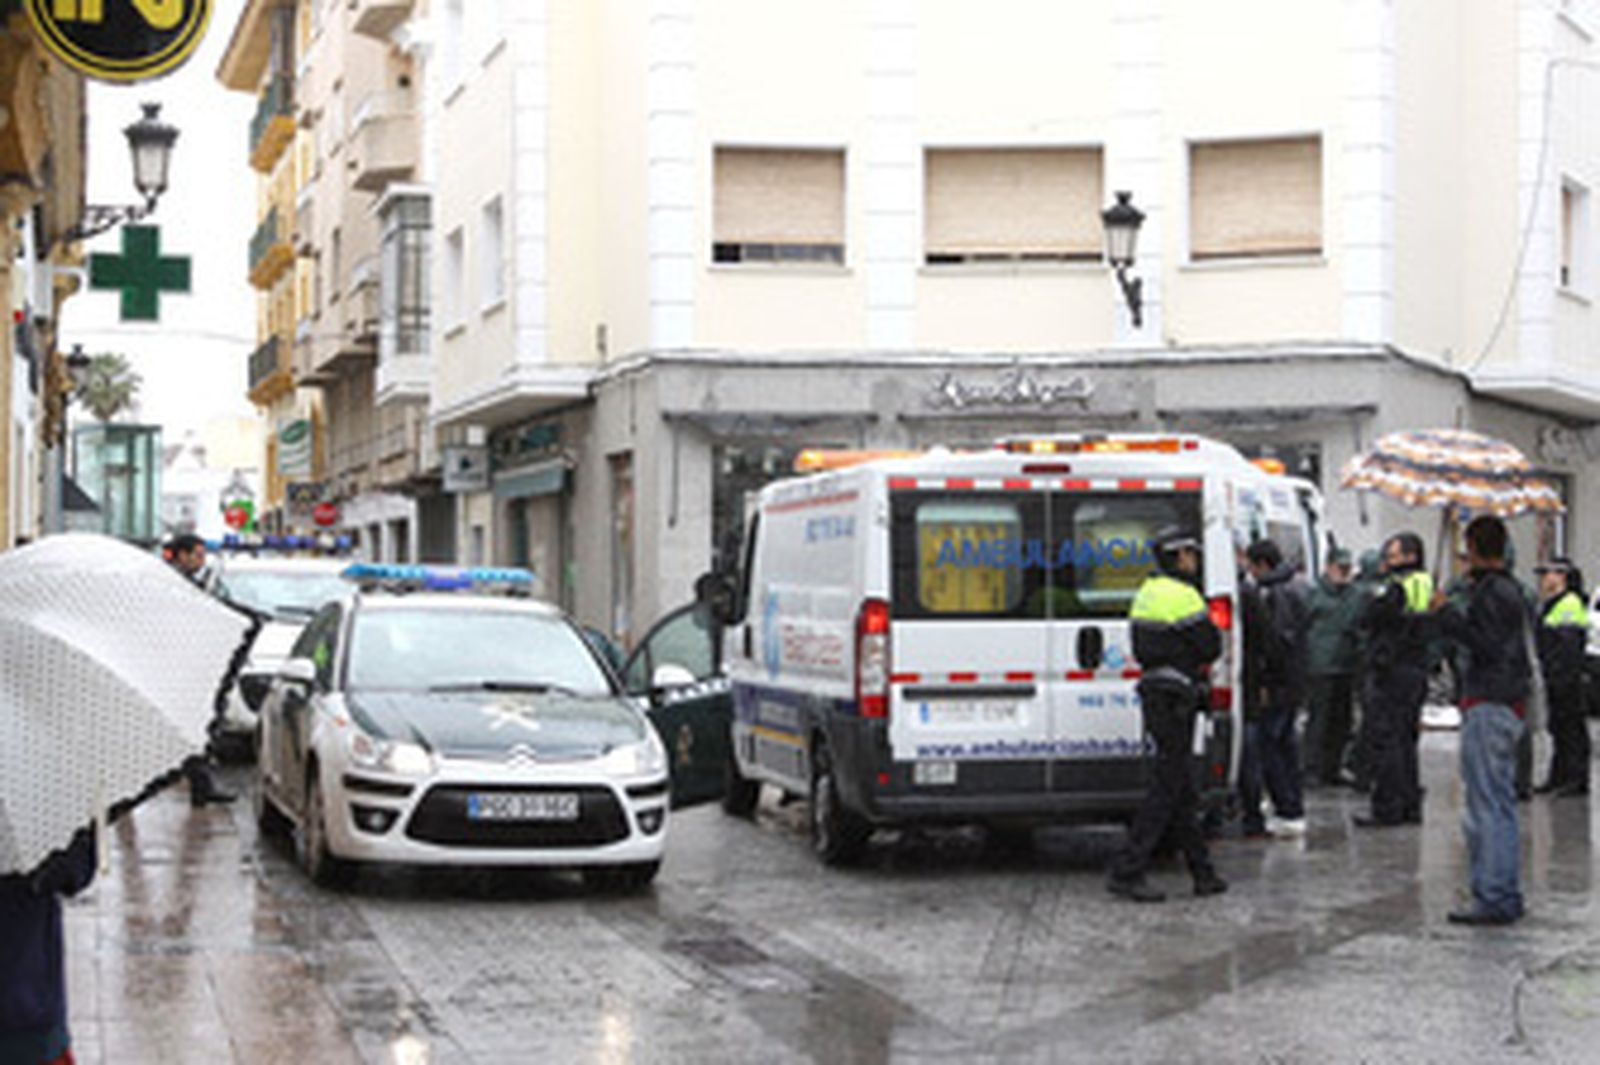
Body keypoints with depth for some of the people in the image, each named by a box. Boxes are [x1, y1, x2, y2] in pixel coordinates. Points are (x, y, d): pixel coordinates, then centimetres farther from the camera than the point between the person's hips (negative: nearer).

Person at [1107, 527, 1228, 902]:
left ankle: (1203, 873, 18)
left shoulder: (1147, 593, 15)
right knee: (1166, 790, -7)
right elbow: (1212, 646, -13)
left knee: (1181, 792, 12)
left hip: (1155, 695, 10)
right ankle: (1127, 872, -8)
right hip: (1174, 699, -10)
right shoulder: (1181, 595, -15)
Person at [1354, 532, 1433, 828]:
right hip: (1418, 670, 9)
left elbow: (1367, 618, -12)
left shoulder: (1397, 587, -14)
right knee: (1406, 741, 15)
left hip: (1391, 672, -9)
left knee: (1386, 741, -6)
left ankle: (1387, 809, -6)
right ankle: (1410, 806, 18)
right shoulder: (1427, 586, 11)